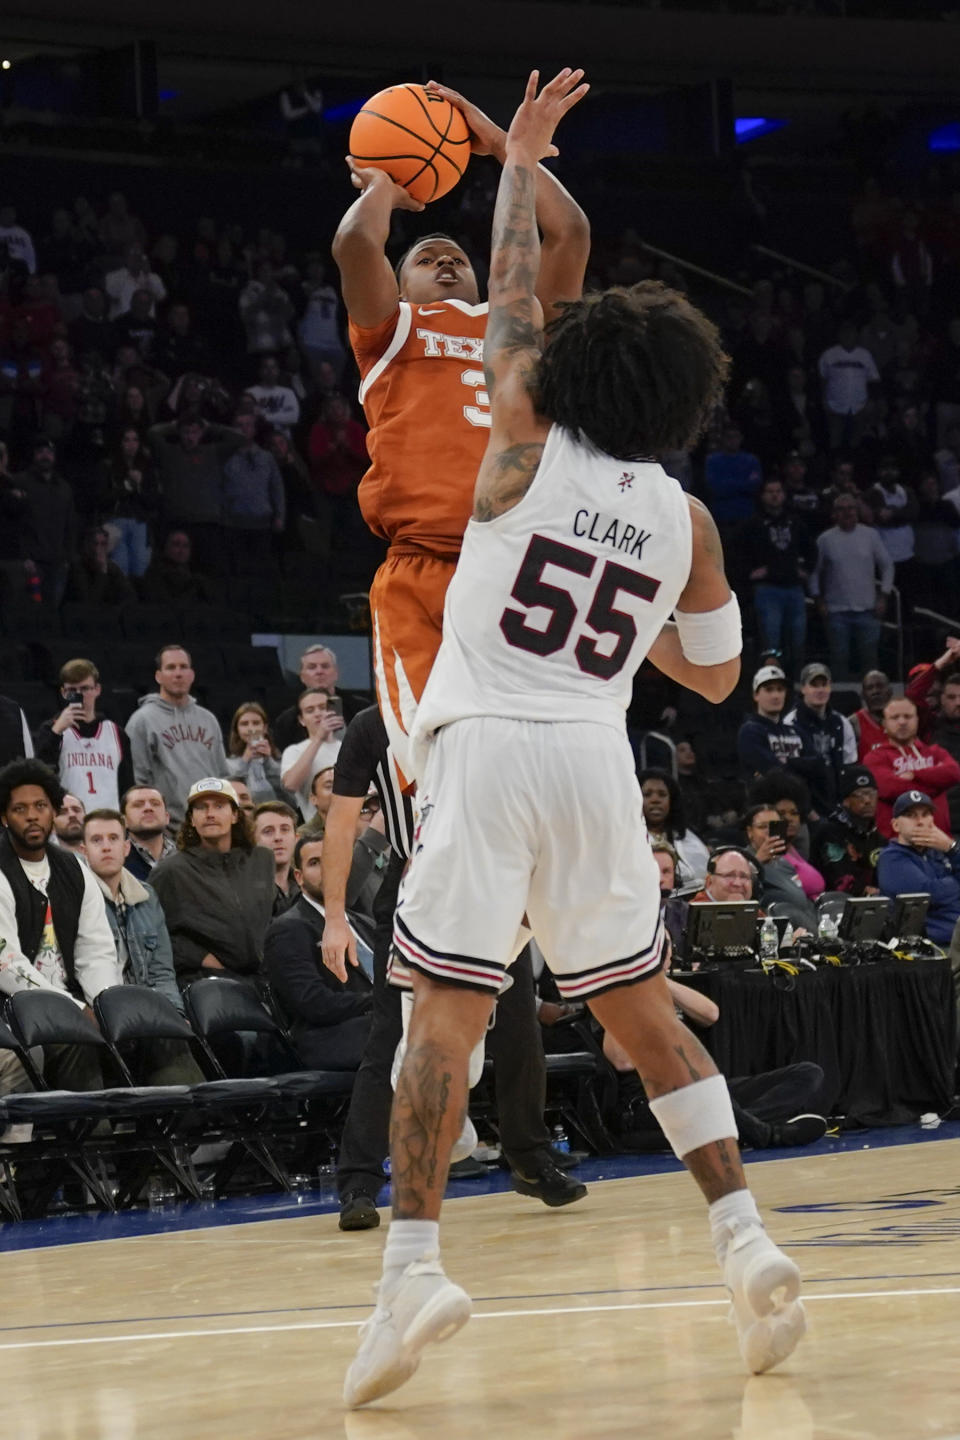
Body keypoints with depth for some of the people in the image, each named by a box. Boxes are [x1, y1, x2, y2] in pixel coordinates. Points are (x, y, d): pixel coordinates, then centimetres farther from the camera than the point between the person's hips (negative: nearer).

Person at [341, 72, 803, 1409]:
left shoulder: (527, 447, 2)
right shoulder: (686, 517, 7)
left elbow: (512, 294, 14)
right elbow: (716, 675, 17)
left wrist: (521, 160, 25)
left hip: (487, 747, -3)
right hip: (598, 758, 3)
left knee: (446, 1011, -4)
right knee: (643, 1009, 15)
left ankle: (414, 1266, -16)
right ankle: (747, 1240, 6)